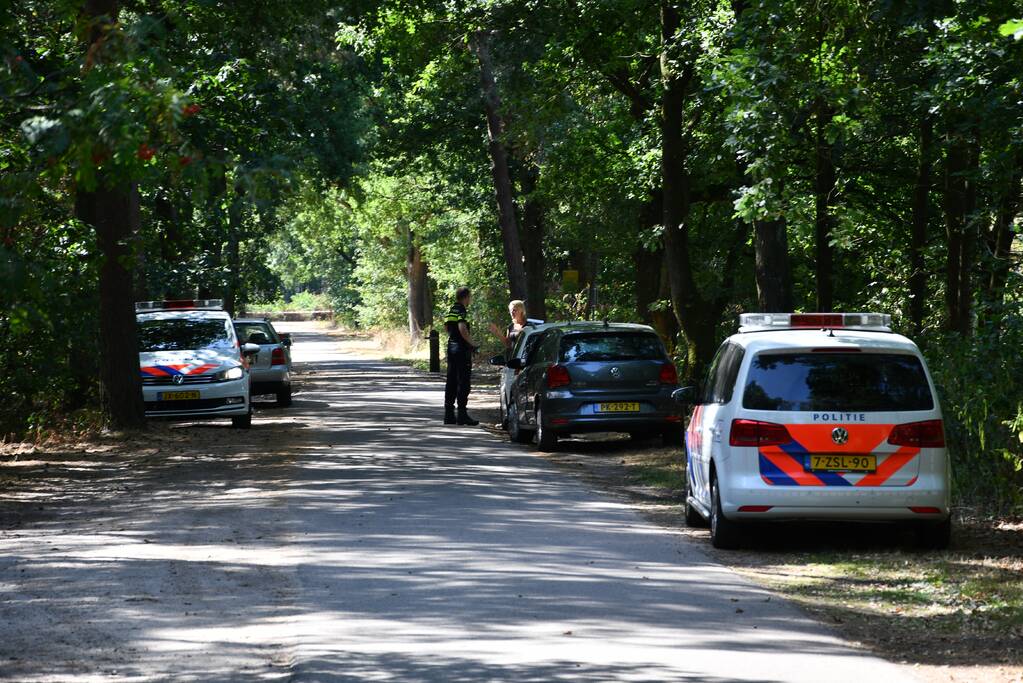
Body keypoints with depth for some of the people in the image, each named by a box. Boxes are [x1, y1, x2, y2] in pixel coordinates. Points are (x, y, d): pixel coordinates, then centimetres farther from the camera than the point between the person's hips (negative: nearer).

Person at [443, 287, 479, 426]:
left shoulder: (452, 310, 13)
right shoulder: (462, 310, -14)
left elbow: (446, 326, 23)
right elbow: (462, 329, -25)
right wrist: (472, 344, -17)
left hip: (451, 346, 9)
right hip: (462, 349, -9)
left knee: (451, 382, 11)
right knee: (463, 382, -6)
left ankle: (449, 414, 13)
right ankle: (462, 415, -7)